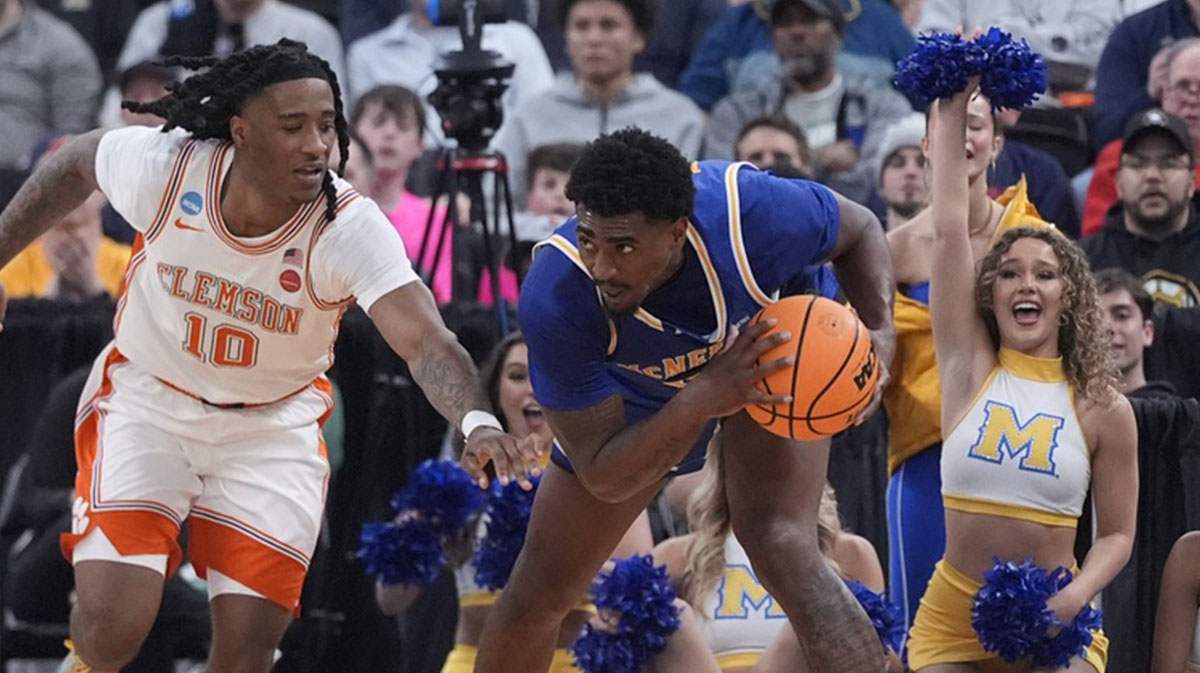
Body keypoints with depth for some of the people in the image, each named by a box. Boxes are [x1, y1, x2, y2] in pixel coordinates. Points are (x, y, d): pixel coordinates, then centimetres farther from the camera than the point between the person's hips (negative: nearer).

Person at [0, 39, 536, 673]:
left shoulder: (352, 228, -27)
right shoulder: (165, 166, -23)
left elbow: (425, 340, -39)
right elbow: (77, 163, 0)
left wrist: (478, 421, -58)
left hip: (276, 424, 1)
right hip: (147, 400, 0)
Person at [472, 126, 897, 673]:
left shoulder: (754, 212, -40)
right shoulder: (553, 300, -41)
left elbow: (859, 230, -14)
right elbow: (604, 477, -33)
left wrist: (878, 332, -33)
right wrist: (703, 399, -49)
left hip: (772, 350, -1)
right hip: (644, 395, 1)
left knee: (781, 547, -27)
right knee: (538, 589, 9)